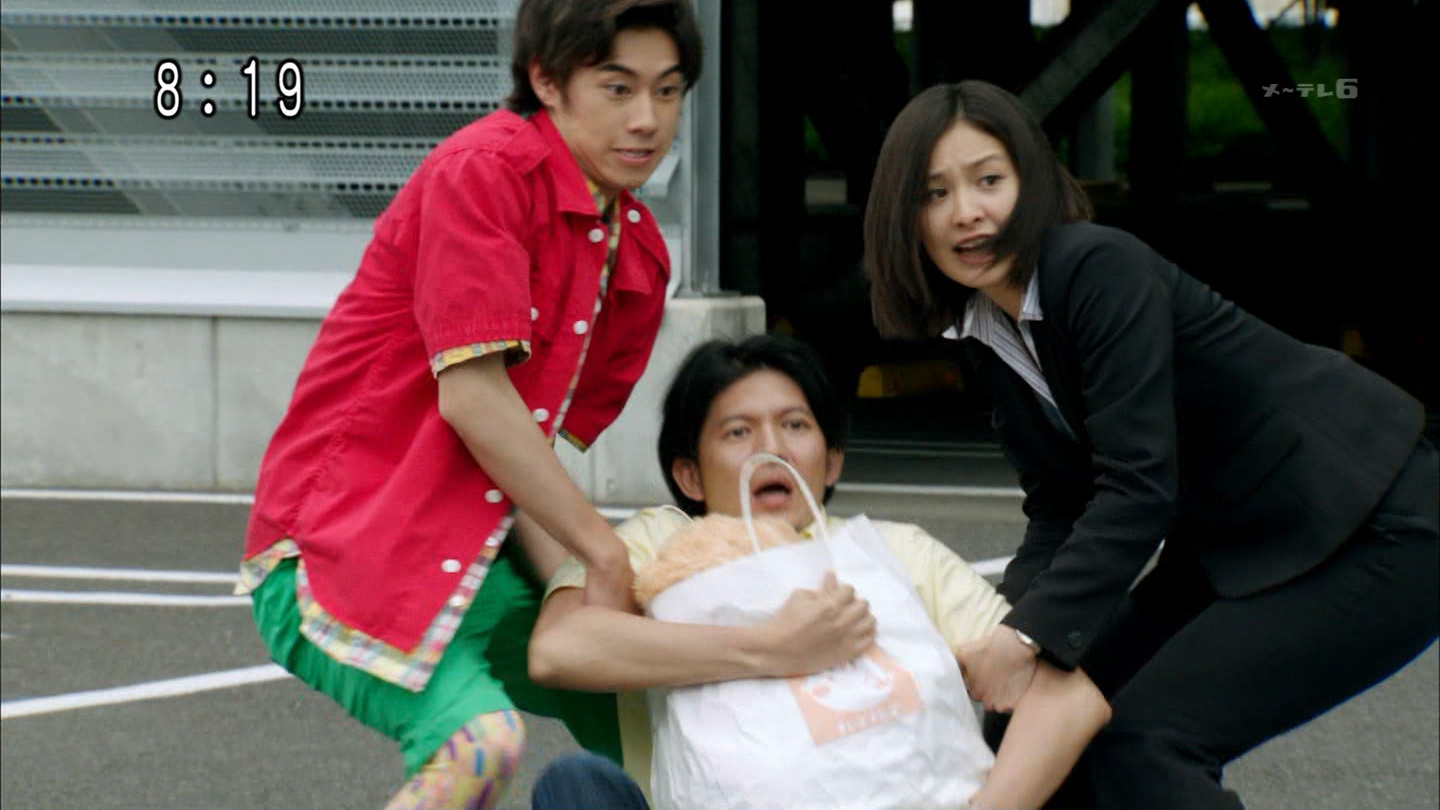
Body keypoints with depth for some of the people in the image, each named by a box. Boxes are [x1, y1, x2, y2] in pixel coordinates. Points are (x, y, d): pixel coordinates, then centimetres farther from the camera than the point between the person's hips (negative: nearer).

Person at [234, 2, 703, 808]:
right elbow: (471, 395, -21)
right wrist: (606, 553, -16)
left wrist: (574, 584, -9)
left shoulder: (642, 254, 10)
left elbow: (548, 446, 10)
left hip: (476, 556, 9)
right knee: (483, 735, -31)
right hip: (340, 551, -9)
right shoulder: (487, 169, -16)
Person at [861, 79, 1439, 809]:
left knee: (1140, 742, -22)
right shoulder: (988, 334, 4)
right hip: (1231, 551, 9)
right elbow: (1059, 510, 3)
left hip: (1372, 533, -9)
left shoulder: (1101, 270, -21)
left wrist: (1029, 637, -31)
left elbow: (1138, 488, -26)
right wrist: (1003, 625, -15)